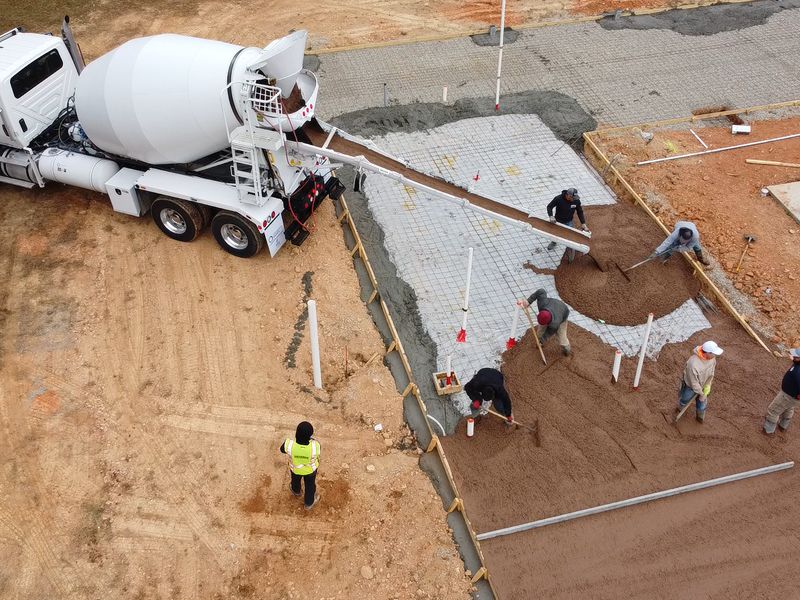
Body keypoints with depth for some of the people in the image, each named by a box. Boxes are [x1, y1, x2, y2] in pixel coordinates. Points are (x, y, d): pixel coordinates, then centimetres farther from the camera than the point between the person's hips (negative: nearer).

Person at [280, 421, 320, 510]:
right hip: (310, 469, -1)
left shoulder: (289, 444, -40)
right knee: (310, 485, 30)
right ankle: (309, 503, 57)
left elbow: (283, 449, -15)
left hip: (295, 468, 1)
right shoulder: (315, 445, -42)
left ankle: (296, 490, 68)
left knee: (296, 479, 36)